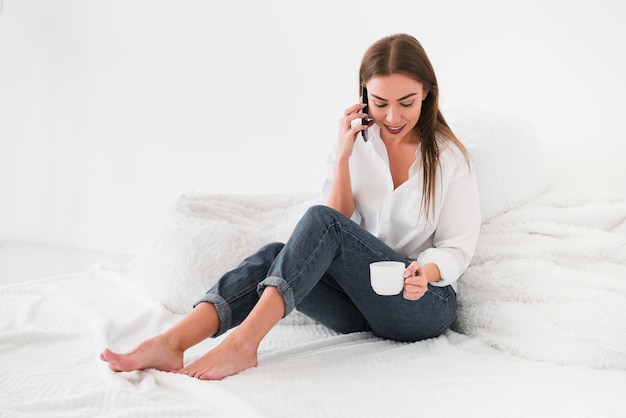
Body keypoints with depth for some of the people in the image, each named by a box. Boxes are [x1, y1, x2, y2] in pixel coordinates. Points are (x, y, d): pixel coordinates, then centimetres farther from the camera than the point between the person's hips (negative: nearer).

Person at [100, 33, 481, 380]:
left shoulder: (449, 157, -2)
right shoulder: (360, 143, 7)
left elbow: (457, 247, -2)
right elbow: (342, 221, 2)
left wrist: (426, 271, -24)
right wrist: (343, 155, -10)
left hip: (425, 305, -4)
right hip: (360, 300, 4)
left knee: (321, 222, -29)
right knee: (274, 255, -27)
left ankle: (243, 343, -41)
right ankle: (169, 344, -41)